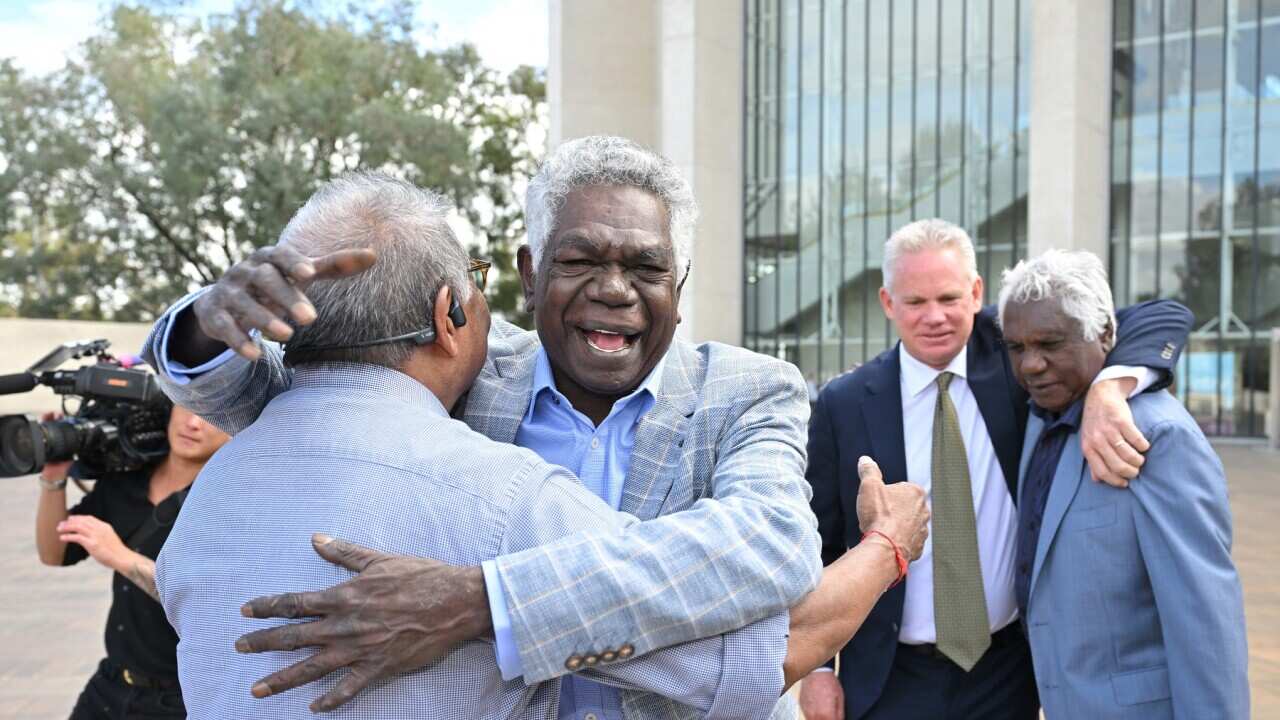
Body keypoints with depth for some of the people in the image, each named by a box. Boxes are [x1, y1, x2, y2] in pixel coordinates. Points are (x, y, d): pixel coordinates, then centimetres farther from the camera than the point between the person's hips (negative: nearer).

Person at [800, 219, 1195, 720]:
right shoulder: (844, 403, -8)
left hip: (1008, 668, 2)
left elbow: (1164, 317, -11)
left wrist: (1108, 389, -31)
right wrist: (814, 664, -3)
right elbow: (817, 541, -2)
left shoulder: (1014, 357, -6)